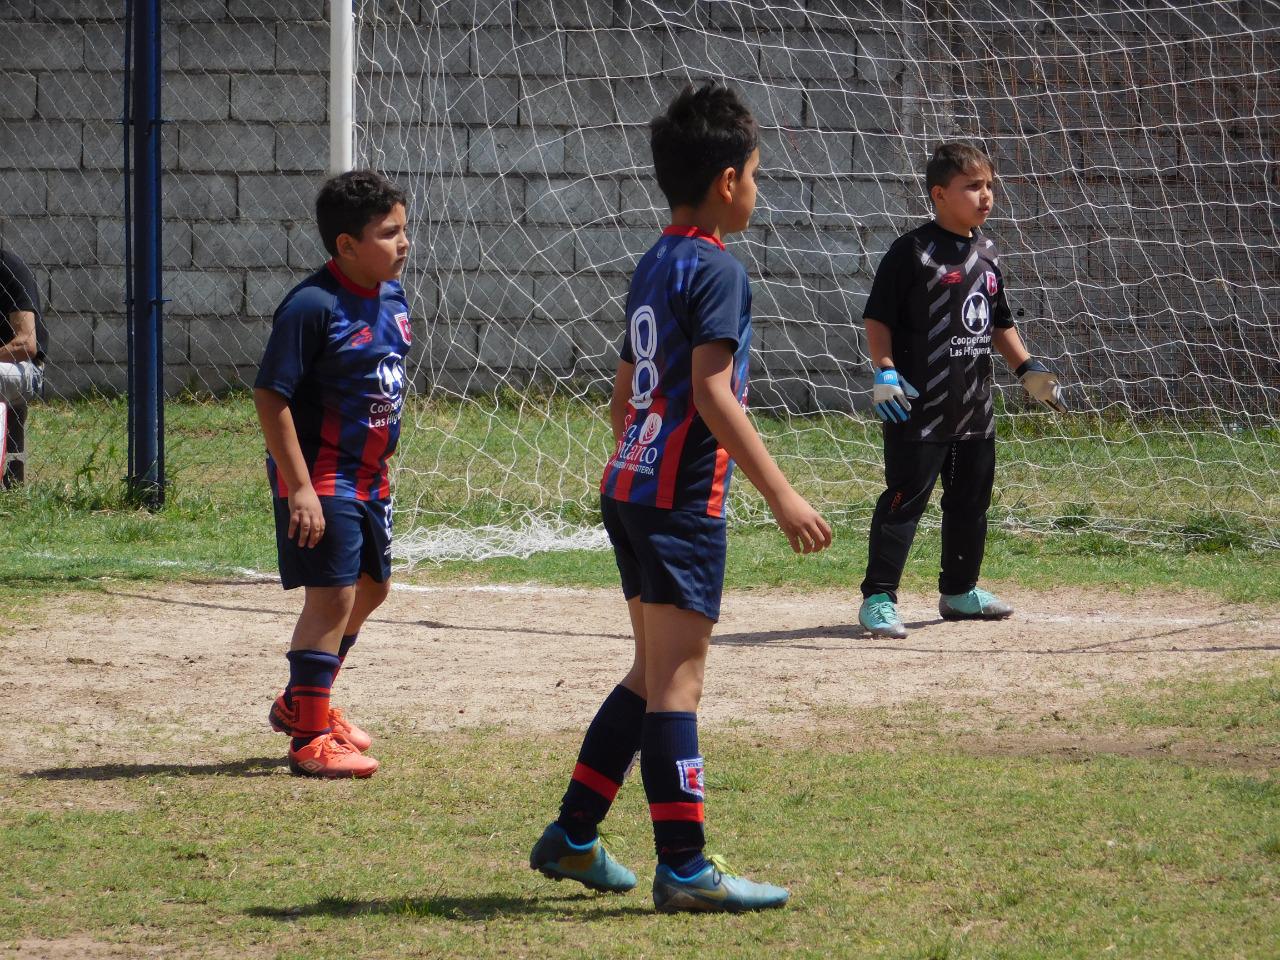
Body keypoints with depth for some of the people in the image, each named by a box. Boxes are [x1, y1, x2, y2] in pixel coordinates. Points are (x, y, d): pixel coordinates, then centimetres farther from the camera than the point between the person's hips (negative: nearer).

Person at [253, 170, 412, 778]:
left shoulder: (391, 296, 6)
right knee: (332, 596, -10)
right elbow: (270, 396, -21)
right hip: (320, 480, -9)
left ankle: (300, 703, 36)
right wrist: (299, 488, -24)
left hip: (367, 477, 9)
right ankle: (309, 738, -3)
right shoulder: (313, 306, -20)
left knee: (370, 588, 19)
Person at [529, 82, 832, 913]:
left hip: (631, 486, 9)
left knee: (654, 674, 17)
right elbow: (712, 392, -21)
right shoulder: (716, 269, -12)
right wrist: (781, 494, -22)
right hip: (683, 498, -9)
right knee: (677, 679, -8)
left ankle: (572, 836, 21)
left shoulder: (654, 266, 15)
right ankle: (684, 867, -7)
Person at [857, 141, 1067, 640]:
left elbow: (999, 323, 23)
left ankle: (960, 590, 30)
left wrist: (1027, 367, 15)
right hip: (919, 408, -8)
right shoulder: (913, 251, -11)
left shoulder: (987, 254, 12)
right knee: (905, 499, -8)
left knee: (970, 500, 16)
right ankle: (878, 597, -6)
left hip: (974, 408, 8)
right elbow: (878, 318, -11)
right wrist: (885, 371, -20)